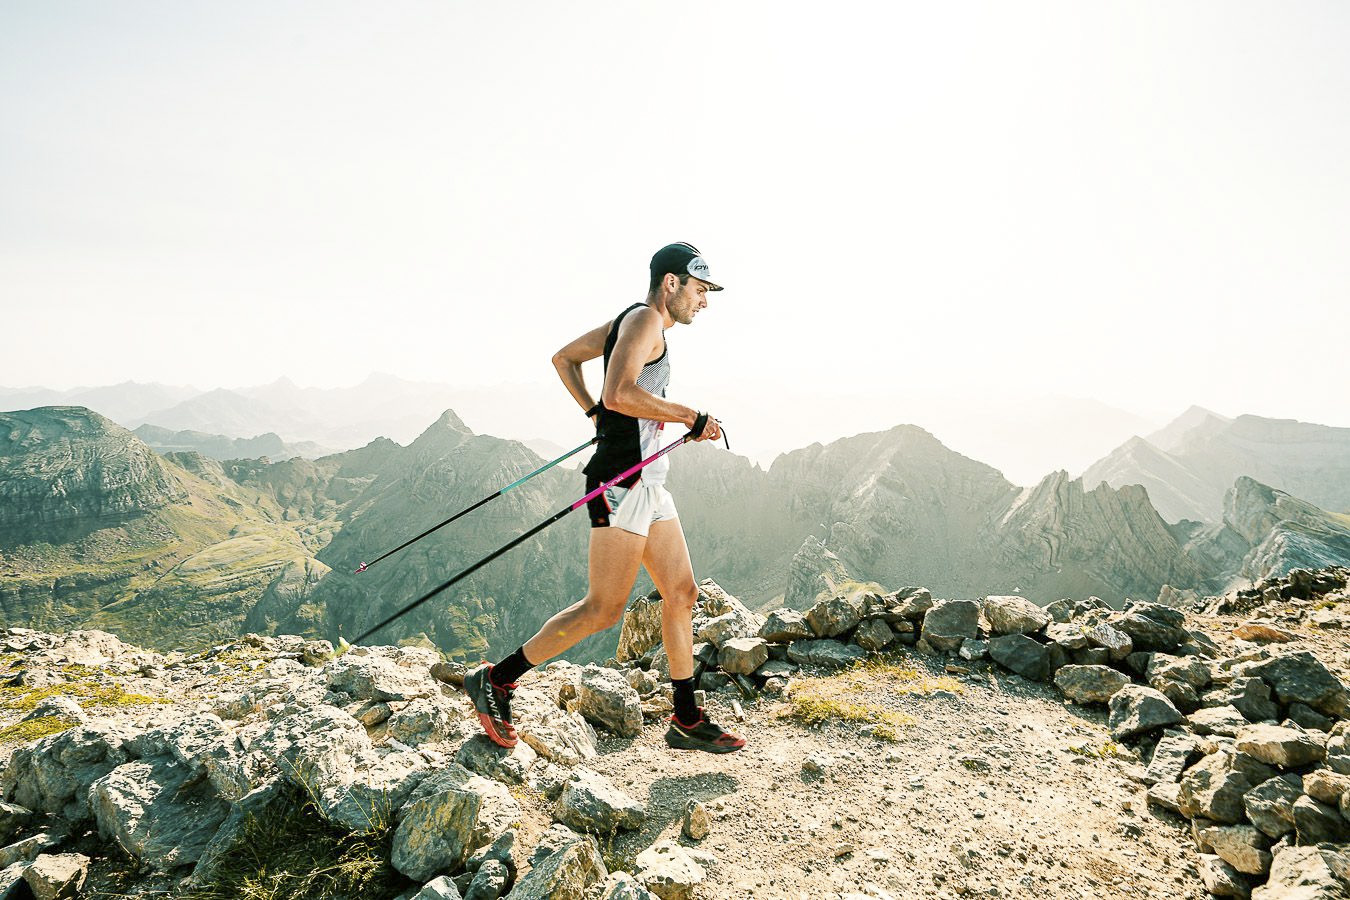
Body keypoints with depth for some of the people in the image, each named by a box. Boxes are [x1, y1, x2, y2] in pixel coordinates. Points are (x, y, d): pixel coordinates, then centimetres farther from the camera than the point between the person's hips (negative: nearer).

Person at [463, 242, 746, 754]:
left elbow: (563, 358, 26)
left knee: (681, 594, 10)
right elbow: (620, 393, -25)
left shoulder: (632, 322, 19)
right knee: (604, 608, -6)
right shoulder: (644, 318, -9)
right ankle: (494, 681, 7)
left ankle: (687, 722, 19)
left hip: (648, 485, 11)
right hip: (623, 480, -11)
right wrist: (691, 418, -16)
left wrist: (595, 414, 18)